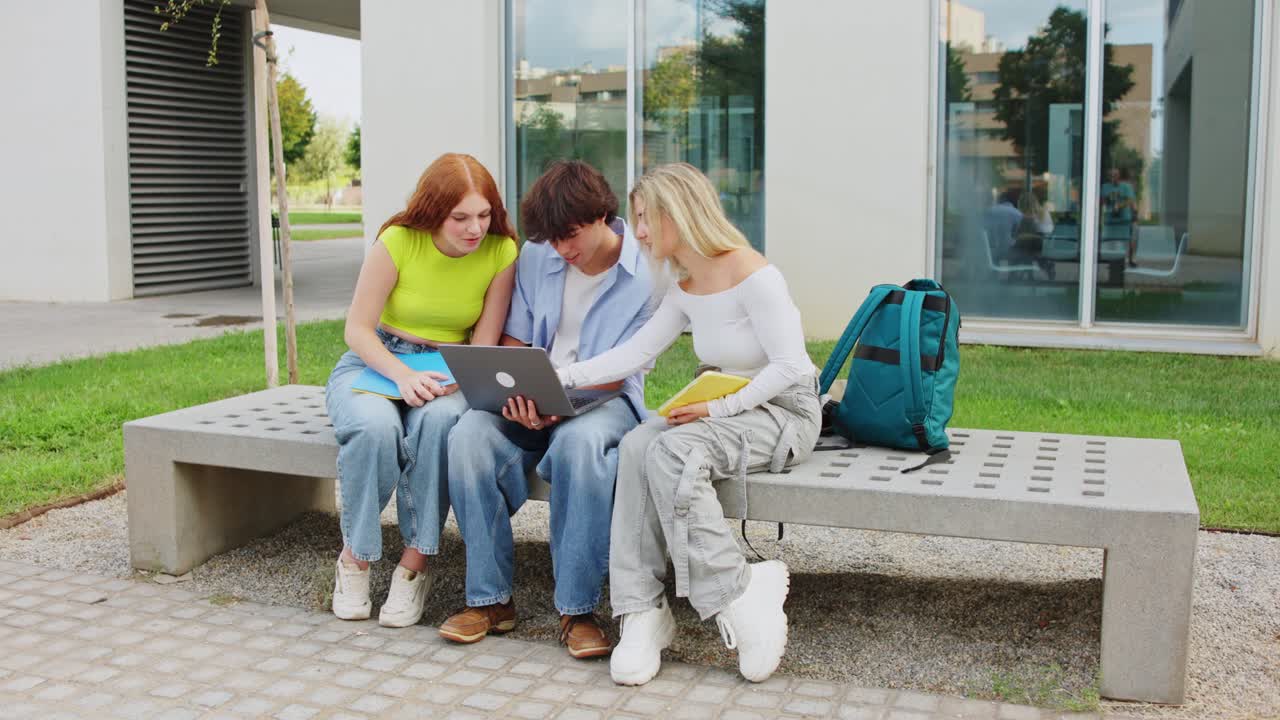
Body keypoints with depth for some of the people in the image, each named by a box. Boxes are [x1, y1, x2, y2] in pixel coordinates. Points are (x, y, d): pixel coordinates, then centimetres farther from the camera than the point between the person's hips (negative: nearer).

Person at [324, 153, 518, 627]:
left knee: (439, 418, -37)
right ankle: (355, 558, -13)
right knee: (375, 426, -36)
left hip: (447, 372, 1)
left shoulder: (501, 253, -9)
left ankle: (415, 564, -24)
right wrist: (403, 375, -29)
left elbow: (484, 346, -6)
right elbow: (358, 329, -11)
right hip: (374, 362, -1)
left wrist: (455, 381, -27)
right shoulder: (397, 242, -14)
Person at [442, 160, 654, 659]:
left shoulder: (643, 272, -9)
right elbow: (514, 340, 10)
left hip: (606, 399, -4)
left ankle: (577, 608, -27)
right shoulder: (537, 257, 4)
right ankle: (490, 598, -17)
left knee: (580, 441, -39)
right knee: (470, 435, -27)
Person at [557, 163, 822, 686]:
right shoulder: (685, 290, 9)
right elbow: (634, 353, 6)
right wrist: (560, 378, -3)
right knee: (637, 445, -22)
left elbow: (790, 367, -18)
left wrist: (720, 408, -24)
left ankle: (737, 599, -23)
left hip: (785, 412, -7)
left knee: (672, 452, -32)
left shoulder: (755, 277, -17)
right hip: (729, 410, 7)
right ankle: (642, 614, -24)